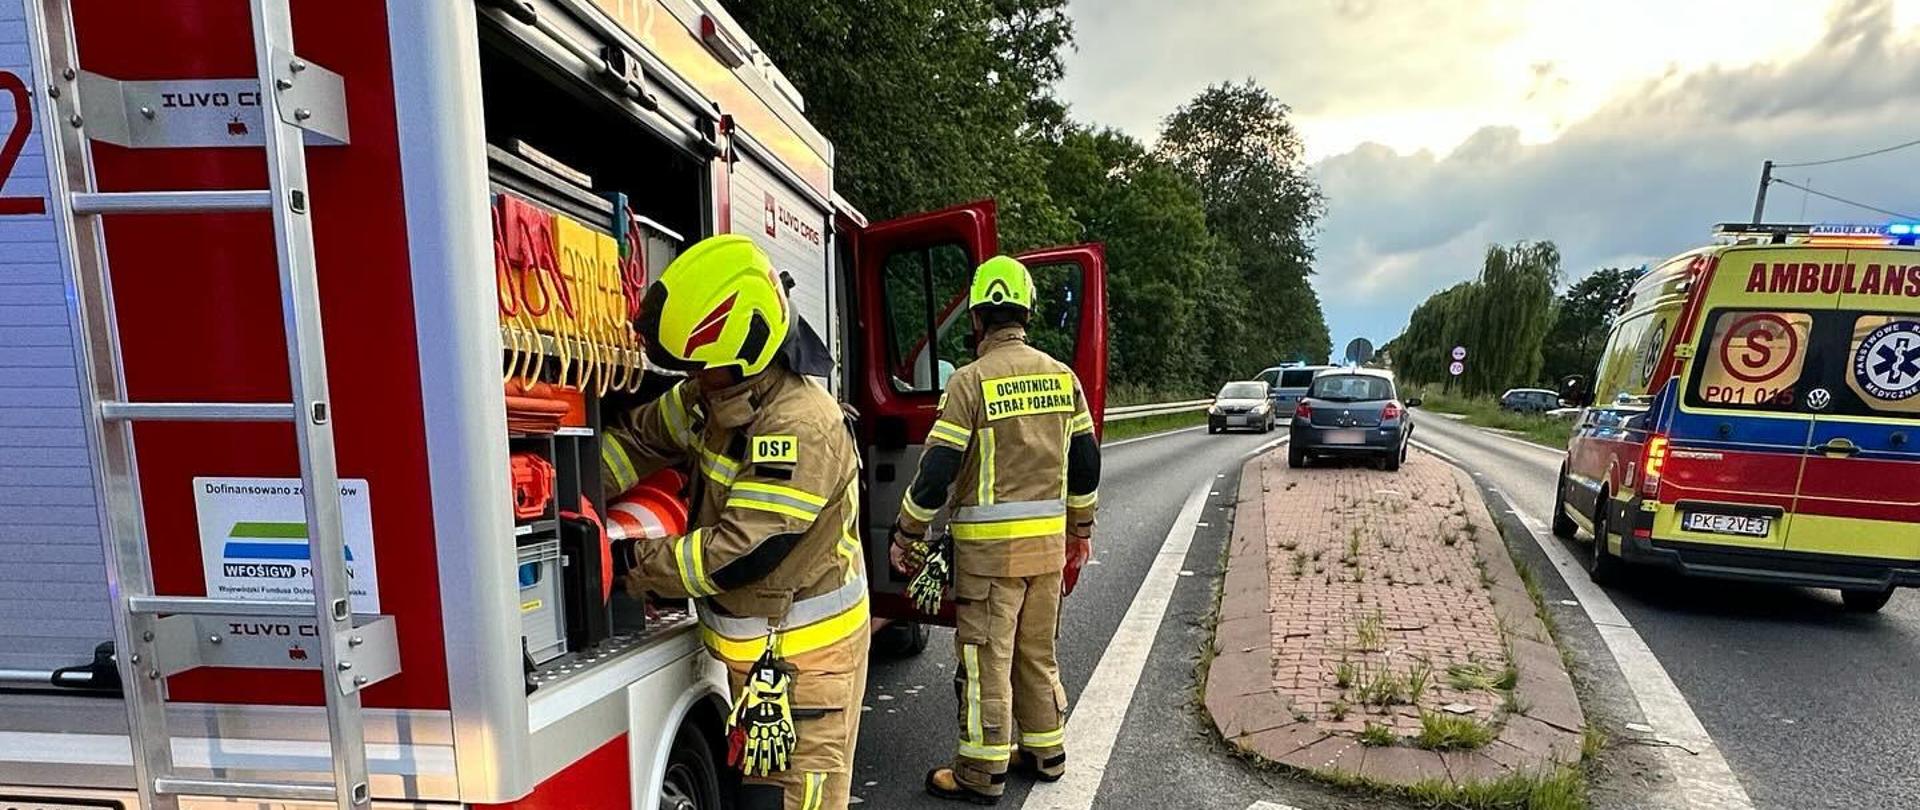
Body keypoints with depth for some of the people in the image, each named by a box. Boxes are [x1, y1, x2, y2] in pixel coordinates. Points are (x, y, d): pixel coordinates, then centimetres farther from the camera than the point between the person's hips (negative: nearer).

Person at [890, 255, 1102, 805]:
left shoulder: (971, 380, -13)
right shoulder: (1062, 376, 5)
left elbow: (937, 470, -15)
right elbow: (1085, 461, 10)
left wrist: (905, 538, -3)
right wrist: (1080, 531, 21)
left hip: (989, 546, -6)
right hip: (1049, 542, 6)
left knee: (986, 659, 6)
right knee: (1038, 652, 20)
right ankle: (1047, 753, 33)